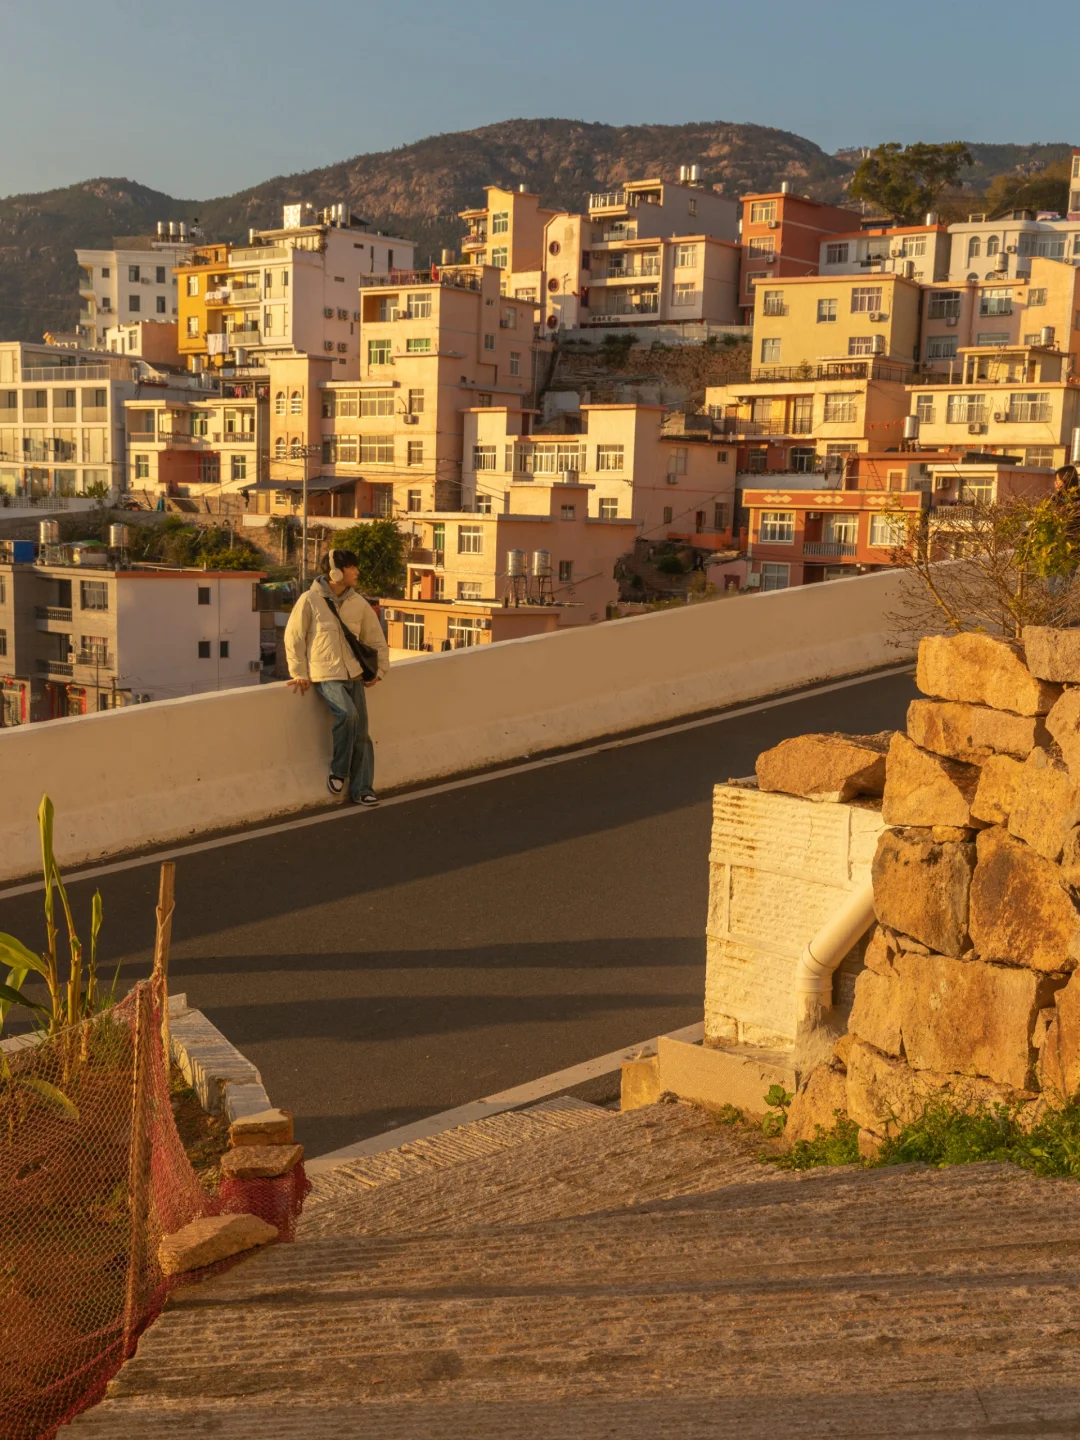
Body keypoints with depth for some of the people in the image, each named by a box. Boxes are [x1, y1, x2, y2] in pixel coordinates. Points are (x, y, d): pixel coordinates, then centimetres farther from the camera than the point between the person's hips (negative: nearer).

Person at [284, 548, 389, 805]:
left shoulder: (358, 603, 6)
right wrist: (299, 673, -4)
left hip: (354, 675, 5)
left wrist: (379, 670, 12)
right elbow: (294, 637, -2)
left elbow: (376, 638, 17)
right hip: (325, 675, -5)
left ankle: (361, 789, 8)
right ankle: (338, 772, -10)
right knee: (347, 714, -28)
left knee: (361, 733, 0)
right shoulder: (310, 600, -7)